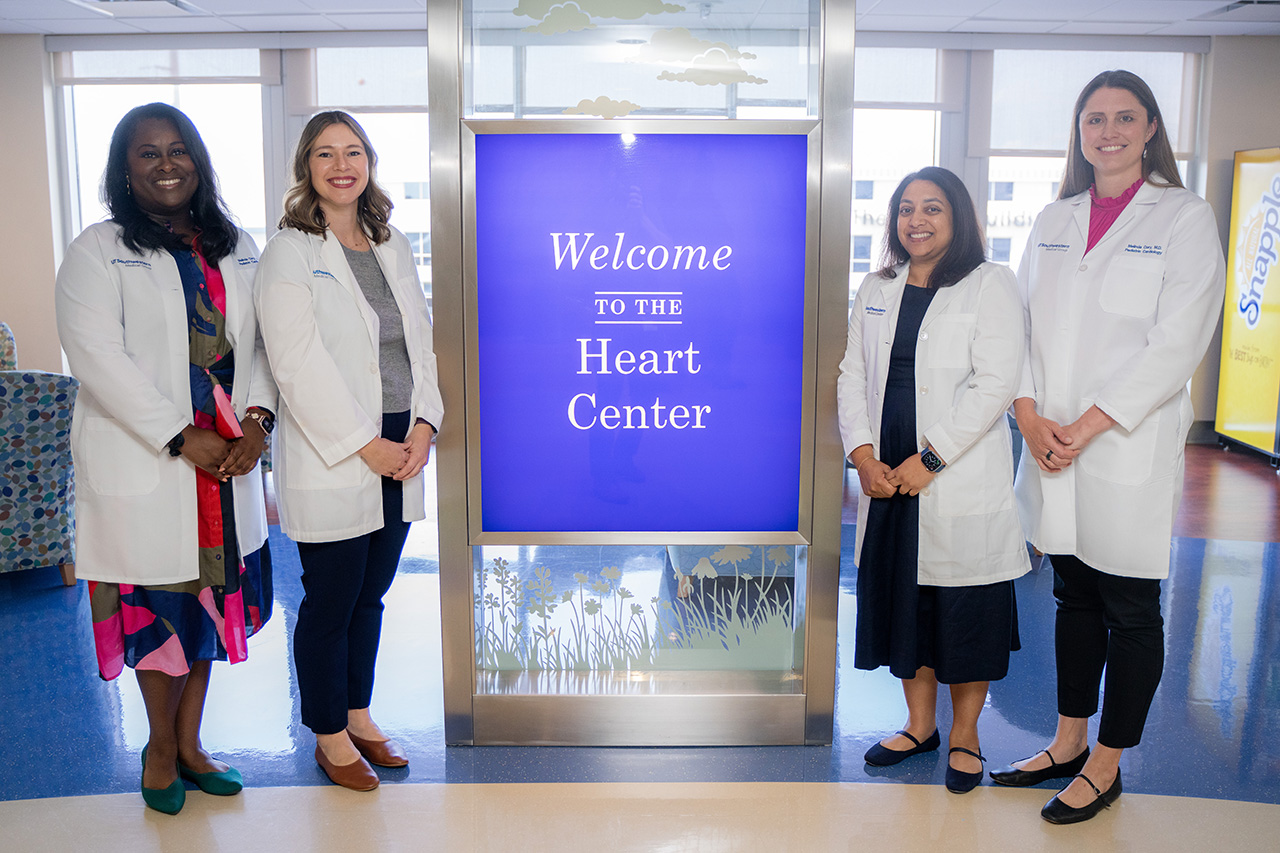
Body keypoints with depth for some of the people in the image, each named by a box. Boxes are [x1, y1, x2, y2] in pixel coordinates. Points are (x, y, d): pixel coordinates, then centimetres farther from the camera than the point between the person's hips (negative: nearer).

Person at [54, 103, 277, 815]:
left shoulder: (237, 249, 11)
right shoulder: (97, 253, -3)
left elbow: (260, 344, 8)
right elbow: (99, 358, -13)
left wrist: (256, 419, -8)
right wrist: (182, 438, -17)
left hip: (229, 461, 4)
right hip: (146, 463, -4)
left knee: (211, 594, 12)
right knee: (159, 604, 6)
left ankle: (190, 743, 30)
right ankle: (162, 747, 28)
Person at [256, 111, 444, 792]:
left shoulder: (394, 248, 13)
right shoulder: (288, 253, -6)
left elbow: (421, 340, 11)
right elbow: (300, 365, -14)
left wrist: (423, 425, -4)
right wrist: (367, 445, -16)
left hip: (400, 454, 6)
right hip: (331, 463, -5)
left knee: (371, 594, 16)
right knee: (330, 603, 5)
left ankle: (359, 716, 33)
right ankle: (330, 735, 23)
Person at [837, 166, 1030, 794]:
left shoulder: (990, 285, -4)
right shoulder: (876, 290, 12)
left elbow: (994, 383, -12)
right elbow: (853, 374, 8)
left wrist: (929, 458, -17)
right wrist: (864, 455, -6)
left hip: (961, 480, -5)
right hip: (886, 479, 5)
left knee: (964, 611, 4)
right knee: (901, 599, 12)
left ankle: (963, 735, 24)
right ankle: (919, 724, 30)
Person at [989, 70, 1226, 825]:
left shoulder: (1186, 218, -2)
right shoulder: (1054, 221, 12)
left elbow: (1176, 344, -10)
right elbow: (1024, 320, 9)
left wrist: (1089, 424, -15)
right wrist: (1029, 413, -6)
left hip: (1131, 451, -4)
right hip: (1052, 448, 4)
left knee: (1130, 612, 5)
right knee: (1075, 599, 15)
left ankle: (1106, 767, 20)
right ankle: (1069, 741, 30)